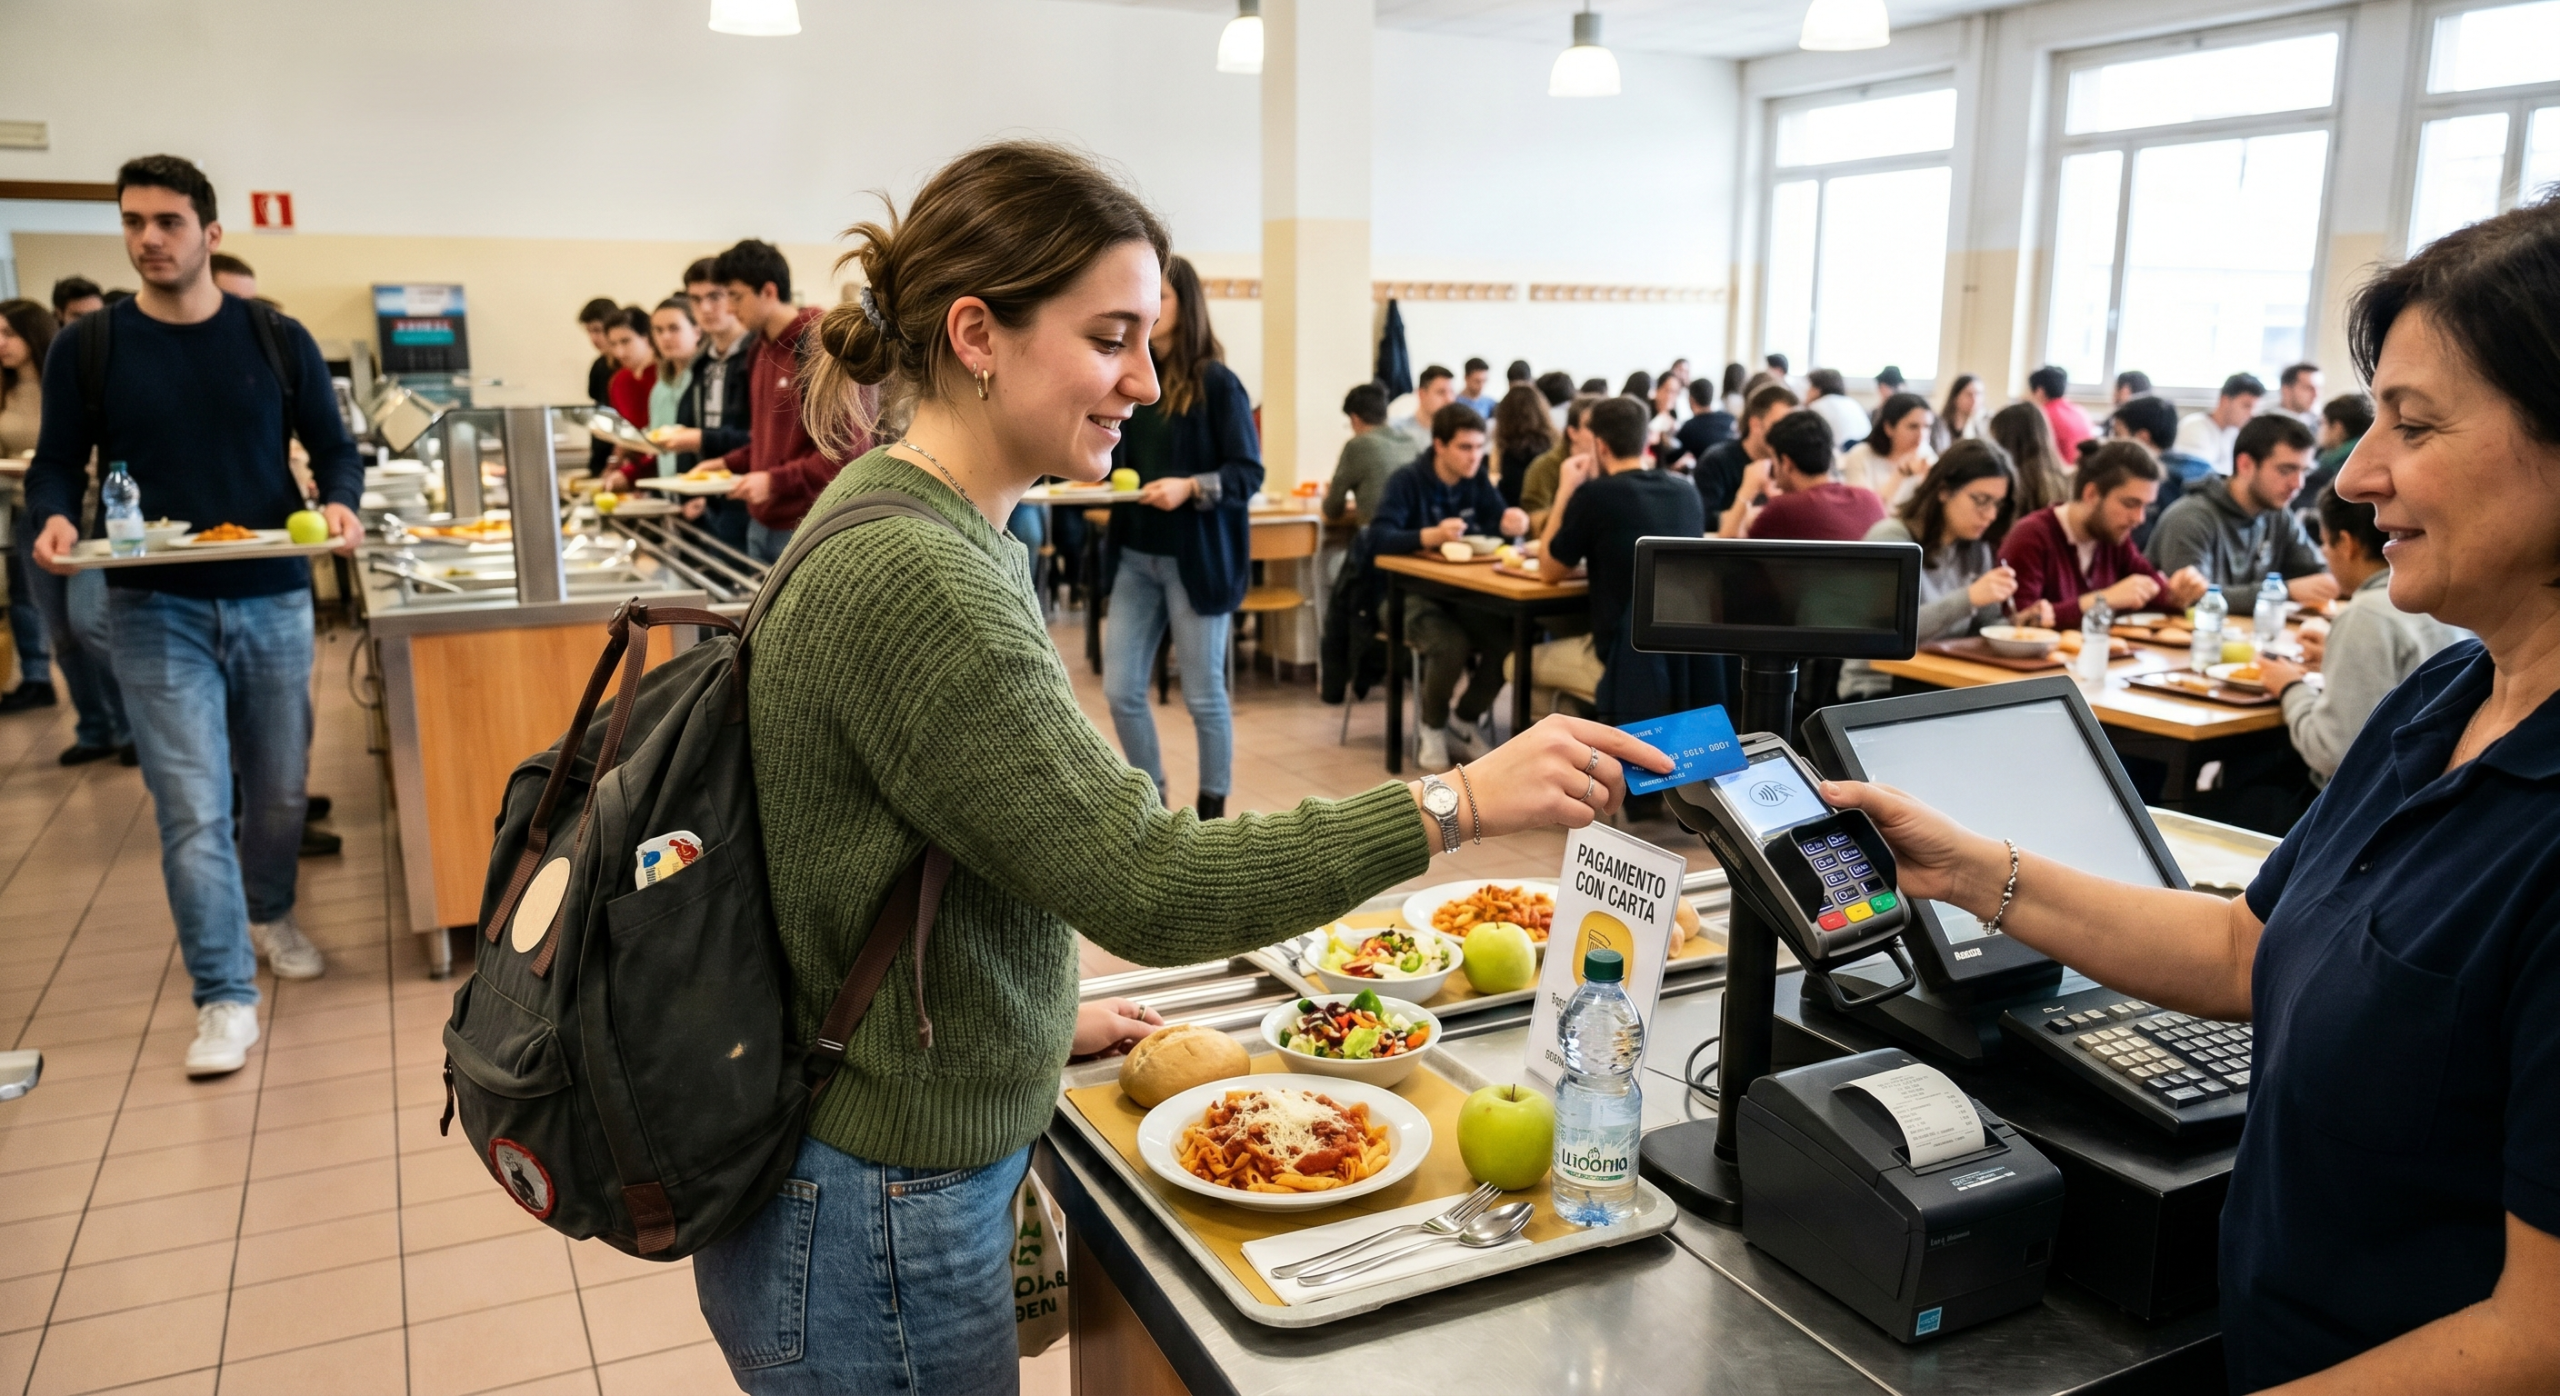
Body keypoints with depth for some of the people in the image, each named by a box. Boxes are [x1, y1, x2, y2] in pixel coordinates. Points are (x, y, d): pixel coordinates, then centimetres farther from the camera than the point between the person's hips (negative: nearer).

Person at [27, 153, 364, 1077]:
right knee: (193, 808, -5)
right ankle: (225, 998, 3)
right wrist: (53, 519, -17)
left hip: (272, 600, 1)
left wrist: (340, 505, -17)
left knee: (279, 787, 14)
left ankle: (269, 915, 41)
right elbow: (57, 465, 5)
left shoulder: (278, 340, 1)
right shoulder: (86, 349, 1)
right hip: (156, 610, -1)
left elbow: (333, 449, 5)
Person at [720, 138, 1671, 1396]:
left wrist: (1044, 1015, 10)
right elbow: (1145, 885, -29)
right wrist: (1461, 802, -27)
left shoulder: (931, 531, 5)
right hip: (873, 1232, -9)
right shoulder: (912, 582, -27)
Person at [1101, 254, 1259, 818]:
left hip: (1196, 559, -6)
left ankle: (1212, 810, 22)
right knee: (1121, 690, 5)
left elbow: (1248, 473, -11)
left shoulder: (1216, 382, -9)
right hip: (1136, 557, 6)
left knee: (1203, 695, 5)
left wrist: (1190, 487, -25)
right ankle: (1154, 803, 24)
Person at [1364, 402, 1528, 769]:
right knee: (1452, 645, -34)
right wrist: (1430, 536, -38)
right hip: (1416, 595, -5)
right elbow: (1376, 539, -22)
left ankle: (1469, 715, 5)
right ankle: (1431, 725, -3)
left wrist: (1513, 523, -22)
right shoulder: (1407, 481, -11)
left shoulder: (1477, 480, 5)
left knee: (1509, 640, -24)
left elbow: (1500, 522, 3)